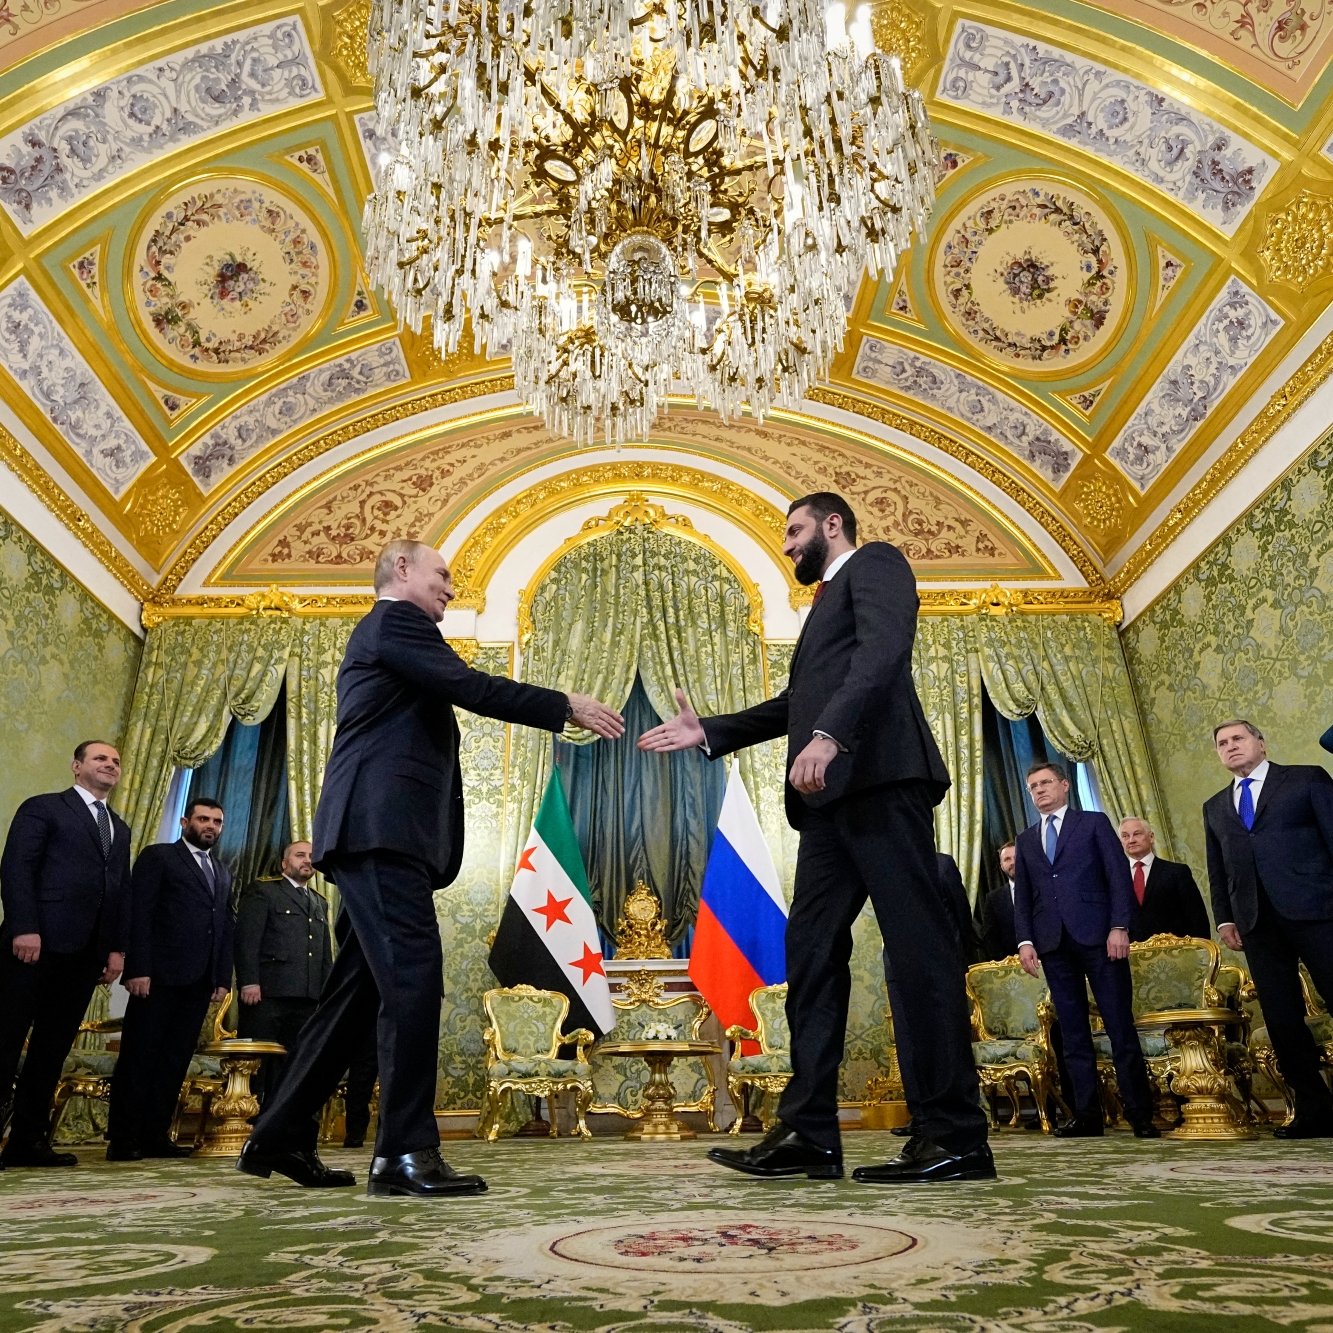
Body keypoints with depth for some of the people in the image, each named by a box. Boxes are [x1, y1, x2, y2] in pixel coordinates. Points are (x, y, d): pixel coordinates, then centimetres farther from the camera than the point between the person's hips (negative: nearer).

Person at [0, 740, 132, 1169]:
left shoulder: (120, 828, 22)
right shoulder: (43, 808, 4)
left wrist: (117, 948, 8)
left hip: (87, 953, 6)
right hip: (38, 944, -6)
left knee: (52, 1048, 8)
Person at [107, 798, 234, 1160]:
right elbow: (139, 913, -6)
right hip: (161, 974, -5)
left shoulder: (223, 872, 21)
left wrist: (223, 978, 8)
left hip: (200, 980, 5)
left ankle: (156, 1135, 11)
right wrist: (138, 969, -15)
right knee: (139, 1055, -1)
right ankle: (122, 1138, 6)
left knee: (175, 1059, 6)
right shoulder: (158, 856, 4)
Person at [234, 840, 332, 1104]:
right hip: (267, 993, -5)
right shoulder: (262, 890, 6)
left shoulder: (320, 903, 24)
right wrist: (249, 982, -17)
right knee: (254, 1065, -4)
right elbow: (246, 938, -6)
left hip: (306, 999, 5)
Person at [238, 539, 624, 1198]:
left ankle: (280, 1137, 18)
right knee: (413, 976, -15)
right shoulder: (396, 620, -1)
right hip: (383, 826, -11)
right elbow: (471, 688, -12)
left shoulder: (378, 634, 31)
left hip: (373, 830, 11)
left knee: (359, 989, 11)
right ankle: (406, 1152, -14)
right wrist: (568, 706, -7)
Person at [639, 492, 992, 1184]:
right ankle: (808, 1133, 5)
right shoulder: (828, 600, 33)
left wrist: (829, 734, -27)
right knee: (811, 949, 3)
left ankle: (956, 1138, -4)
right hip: (833, 795, 10)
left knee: (918, 944, -9)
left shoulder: (875, 562, 6)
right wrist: (709, 731, 26)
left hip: (879, 776, -9)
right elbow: (796, 704, 31)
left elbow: (884, 651, -14)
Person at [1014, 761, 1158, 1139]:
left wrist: (1119, 927, -10)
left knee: (1120, 1026, -3)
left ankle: (1140, 1114, 4)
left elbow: (1119, 875, 0)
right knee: (1072, 1033, 4)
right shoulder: (1025, 840, 18)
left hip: (1097, 936, -3)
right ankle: (1086, 1114, 7)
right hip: (1053, 942, 4)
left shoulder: (1094, 822, 9)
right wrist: (1025, 940, 2)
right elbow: (1022, 896, 14)